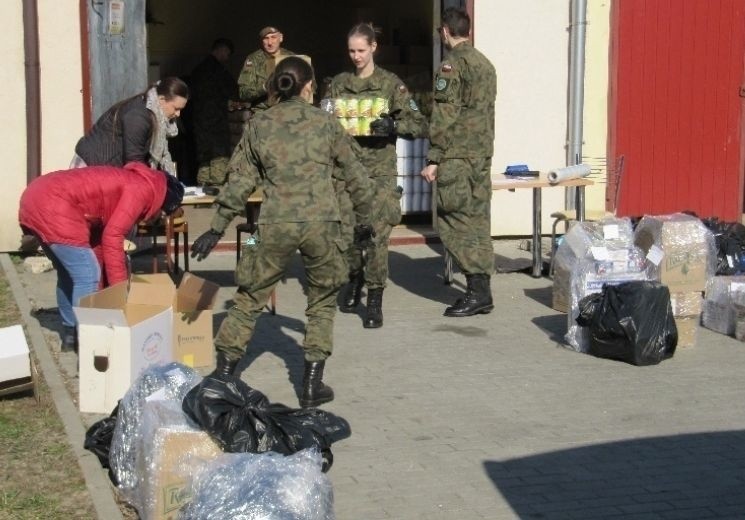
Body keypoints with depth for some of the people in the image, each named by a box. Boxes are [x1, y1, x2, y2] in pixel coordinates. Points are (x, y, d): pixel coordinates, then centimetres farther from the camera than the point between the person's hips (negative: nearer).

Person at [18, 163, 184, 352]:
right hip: (52, 206, -10)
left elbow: (98, 236, 26)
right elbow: (112, 236, -10)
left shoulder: (128, 183, 25)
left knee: (69, 273, 23)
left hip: (36, 196, 10)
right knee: (87, 276, -1)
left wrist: (102, 291, 27)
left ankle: (70, 334, 31)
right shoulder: (144, 188, -3)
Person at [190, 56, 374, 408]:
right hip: (321, 222, 0)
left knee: (249, 299, 13)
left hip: (275, 225, 1)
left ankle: (223, 374, 12)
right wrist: (364, 220, 27)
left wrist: (216, 228, 13)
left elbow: (239, 182, 8)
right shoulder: (324, 122, 9)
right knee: (322, 301, 16)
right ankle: (313, 384, 12)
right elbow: (354, 175, 14)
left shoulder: (258, 125, 10)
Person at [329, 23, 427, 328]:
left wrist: (393, 125, -20)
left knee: (378, 233, -9)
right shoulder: (338, 84, 11)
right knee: (345, 230, 2)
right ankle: (355, 277, 31)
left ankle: (375, 299, 0)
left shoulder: (391, 83, 2)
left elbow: (420, 124, -1)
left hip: (380, 167, -3)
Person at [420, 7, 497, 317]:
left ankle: (477, 290, -9)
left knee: (455, 223, -5)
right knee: (477, 221, 10)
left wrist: (433, 159, -13)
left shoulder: (452, 64, -10)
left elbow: (445, 116, -15)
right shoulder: (485, 63, 16)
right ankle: (481, 291, 12)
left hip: (457, 156, -8)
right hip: (483, 153, 8)